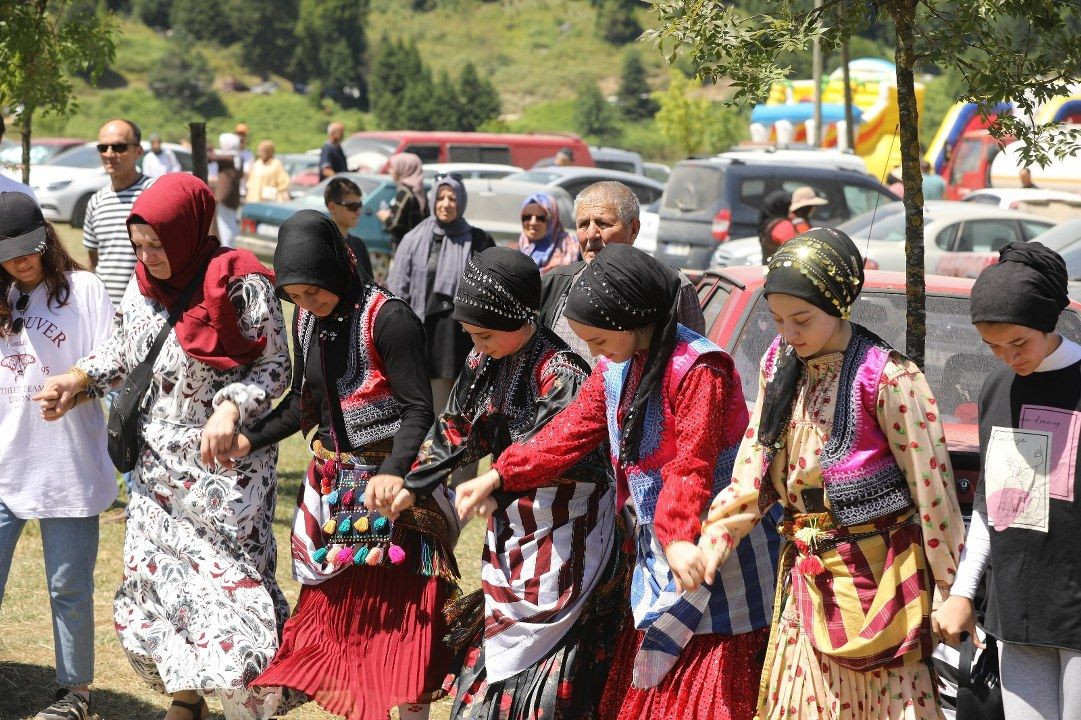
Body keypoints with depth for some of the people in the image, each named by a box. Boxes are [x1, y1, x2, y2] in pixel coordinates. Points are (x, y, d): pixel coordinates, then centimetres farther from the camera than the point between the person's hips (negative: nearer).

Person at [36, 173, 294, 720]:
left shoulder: (241, 285, -15)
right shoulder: (143, 284, 3)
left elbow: (275, 367, -12)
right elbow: (122, 350, 16)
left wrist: (230, 409, -27)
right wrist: (77, 380, 0)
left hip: (227, 456, -6)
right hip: (158, 456, 6)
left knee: (229, 576, -6)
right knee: (154, 573, 8)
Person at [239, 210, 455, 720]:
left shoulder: (388, 319, -18)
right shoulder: (307, 320, 4)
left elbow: (418, 410, -19)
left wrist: (392, 475, -32)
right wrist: (250, 440, 2)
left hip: (393, 484, -7)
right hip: (334, 483, 7)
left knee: (399, 612, -2)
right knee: (336, 603, 9)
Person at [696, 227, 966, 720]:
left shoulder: (888, 378, -15)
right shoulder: (780, 363, 6)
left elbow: (930, 484, -12)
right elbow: (755, 468, 5)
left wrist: (953, 592, -9)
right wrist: (714, 539, -8)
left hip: (875, 573, -6)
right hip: (806, 576, 6)